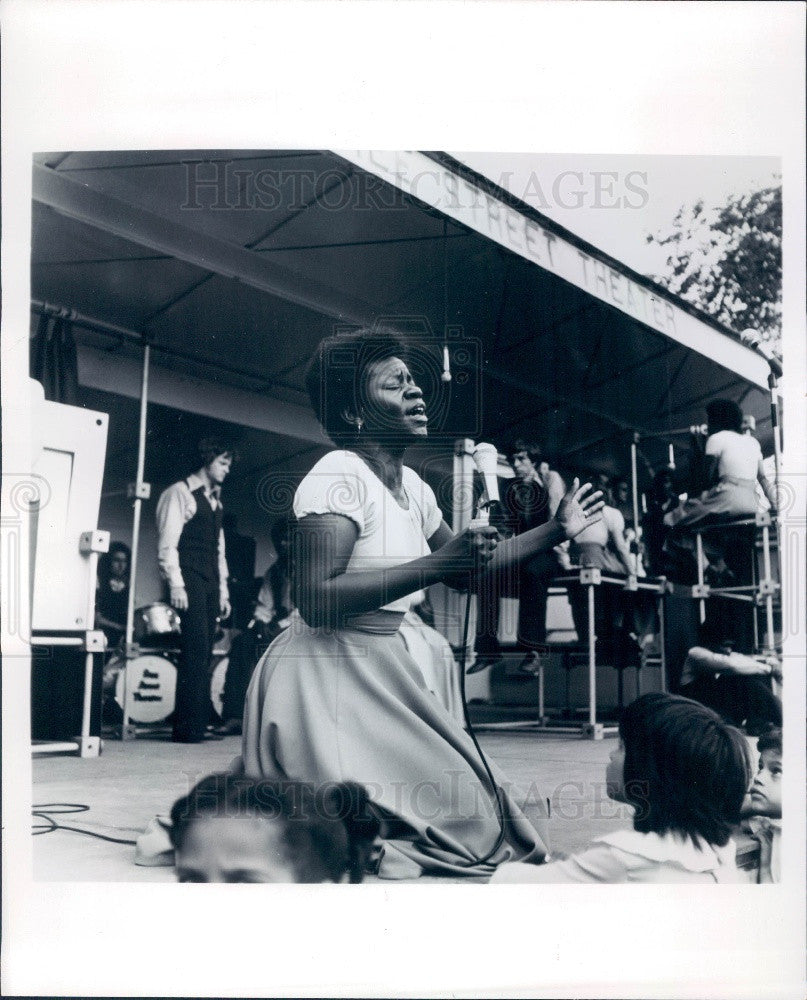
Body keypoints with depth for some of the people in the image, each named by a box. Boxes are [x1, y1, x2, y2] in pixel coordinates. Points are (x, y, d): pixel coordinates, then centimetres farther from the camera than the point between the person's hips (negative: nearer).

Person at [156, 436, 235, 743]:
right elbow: (167, 543, -9)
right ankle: (187, 728, -10)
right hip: (189, 582, -8)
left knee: (203, 654, 4)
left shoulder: (215, 501, 23)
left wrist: (223, 591, 16)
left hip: (210, 584, 8)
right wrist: (175, 585, -16)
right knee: (196, 649, -13)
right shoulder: (180, 493, -1)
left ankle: (199, 724, 7)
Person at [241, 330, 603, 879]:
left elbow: (466, 568, 22)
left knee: (460, 804, 8)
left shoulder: (410, 483, 11)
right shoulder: (338, 475, -16)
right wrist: (435, 566, -27)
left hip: (382, 668, 9)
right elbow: (315, 601, -28)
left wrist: (556, 530, 21)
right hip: (326, 668, -9)